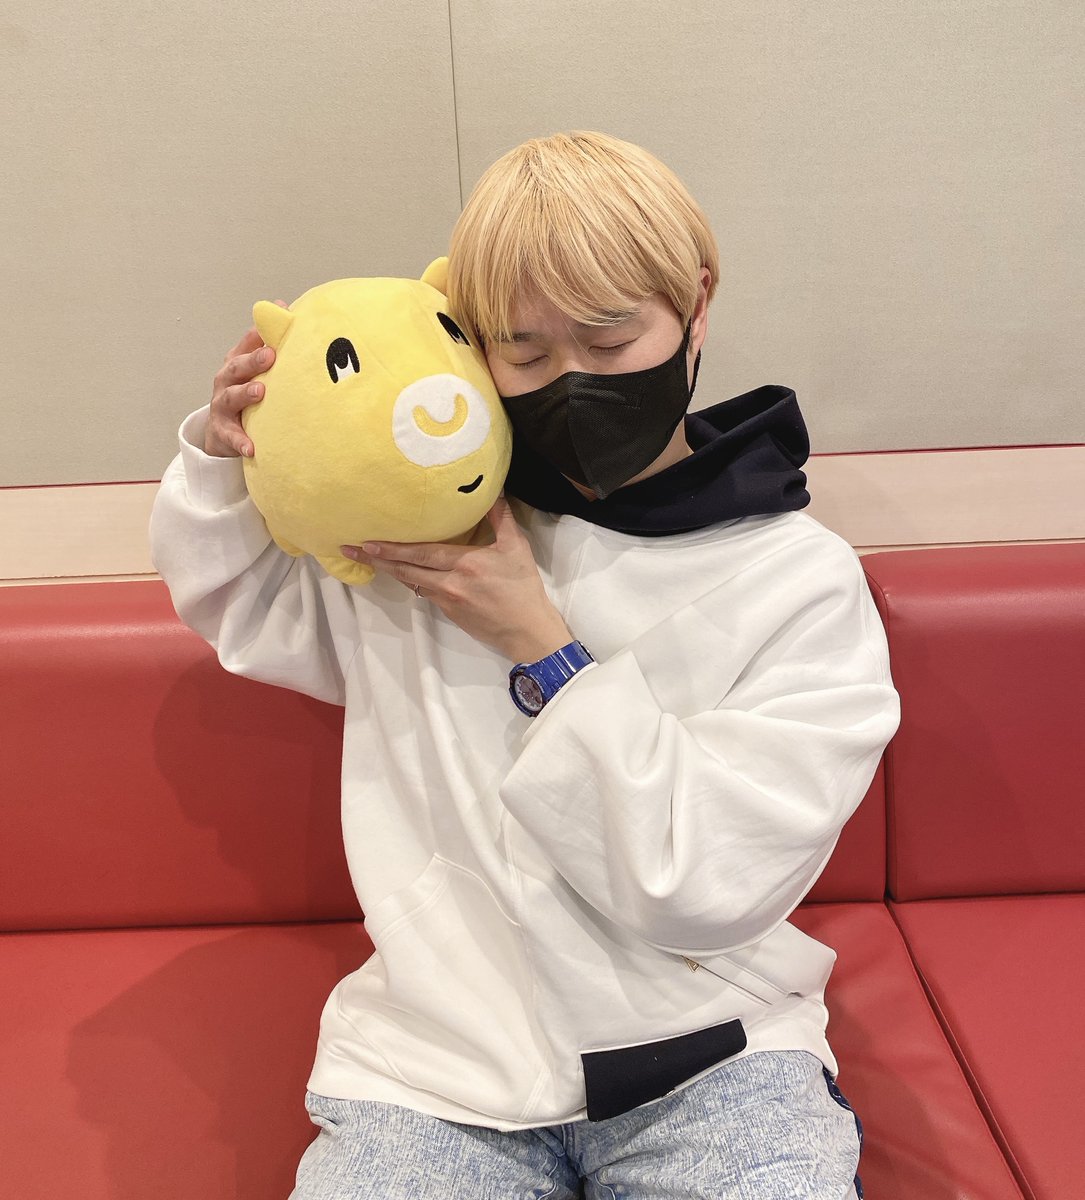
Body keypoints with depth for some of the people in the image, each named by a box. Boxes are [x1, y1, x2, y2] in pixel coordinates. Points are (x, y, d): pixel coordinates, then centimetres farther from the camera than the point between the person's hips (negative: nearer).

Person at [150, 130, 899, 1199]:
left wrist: (540, 649, -15)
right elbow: (237, 602, 19)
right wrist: (225, 453, -2)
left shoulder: (800, 581, -7)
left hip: (699, 1058, -1)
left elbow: (711, 885, -13)